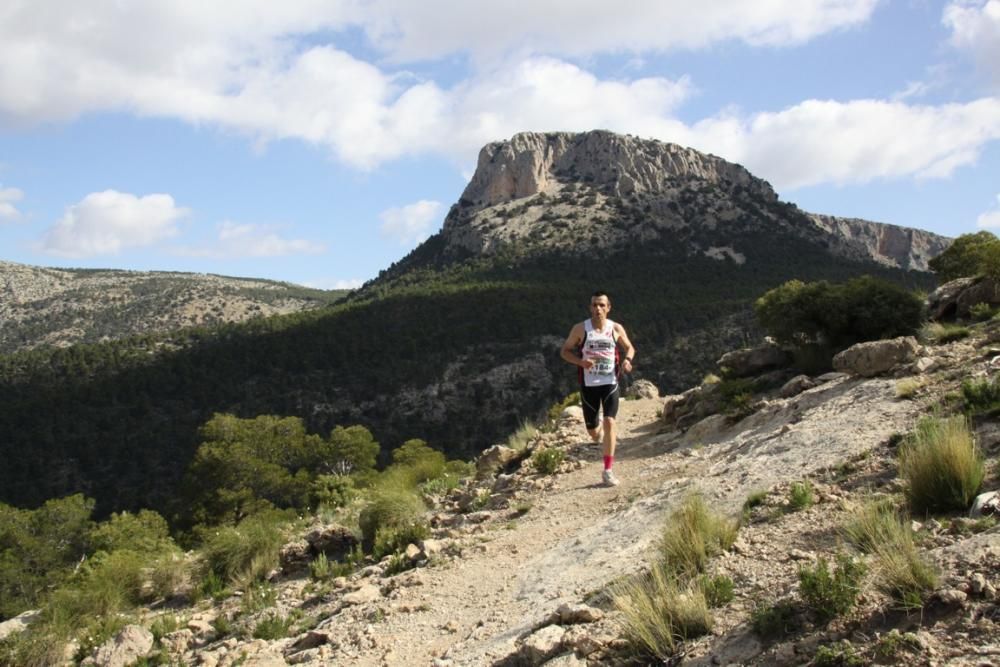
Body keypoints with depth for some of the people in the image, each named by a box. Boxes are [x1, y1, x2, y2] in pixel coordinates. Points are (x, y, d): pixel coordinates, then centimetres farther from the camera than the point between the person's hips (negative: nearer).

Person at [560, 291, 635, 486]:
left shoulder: (616, 329, -2)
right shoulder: (580, 329, -6)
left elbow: (629, 347, 13)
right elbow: (564, 351, 1)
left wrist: (627, 360, -10)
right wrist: (581, 362, -18)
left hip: (610, 383, 0)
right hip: (589, 384, 0)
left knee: (609, 422, -17)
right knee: (593, 432, 8)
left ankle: (608, 470, -11)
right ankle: (599, 430, 49)